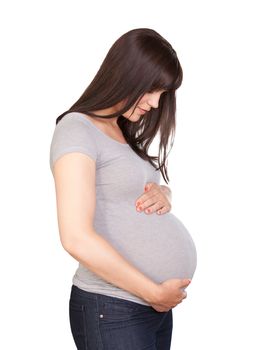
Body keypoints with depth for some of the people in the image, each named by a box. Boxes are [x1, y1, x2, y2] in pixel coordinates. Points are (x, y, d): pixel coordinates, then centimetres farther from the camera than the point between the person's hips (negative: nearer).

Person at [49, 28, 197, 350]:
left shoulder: (125, 131, 12)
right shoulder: (77, 129, -12)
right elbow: (77, 238, -21)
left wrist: (163, 195, -1)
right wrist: (155, 292, -15)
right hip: (113, 311, -8)